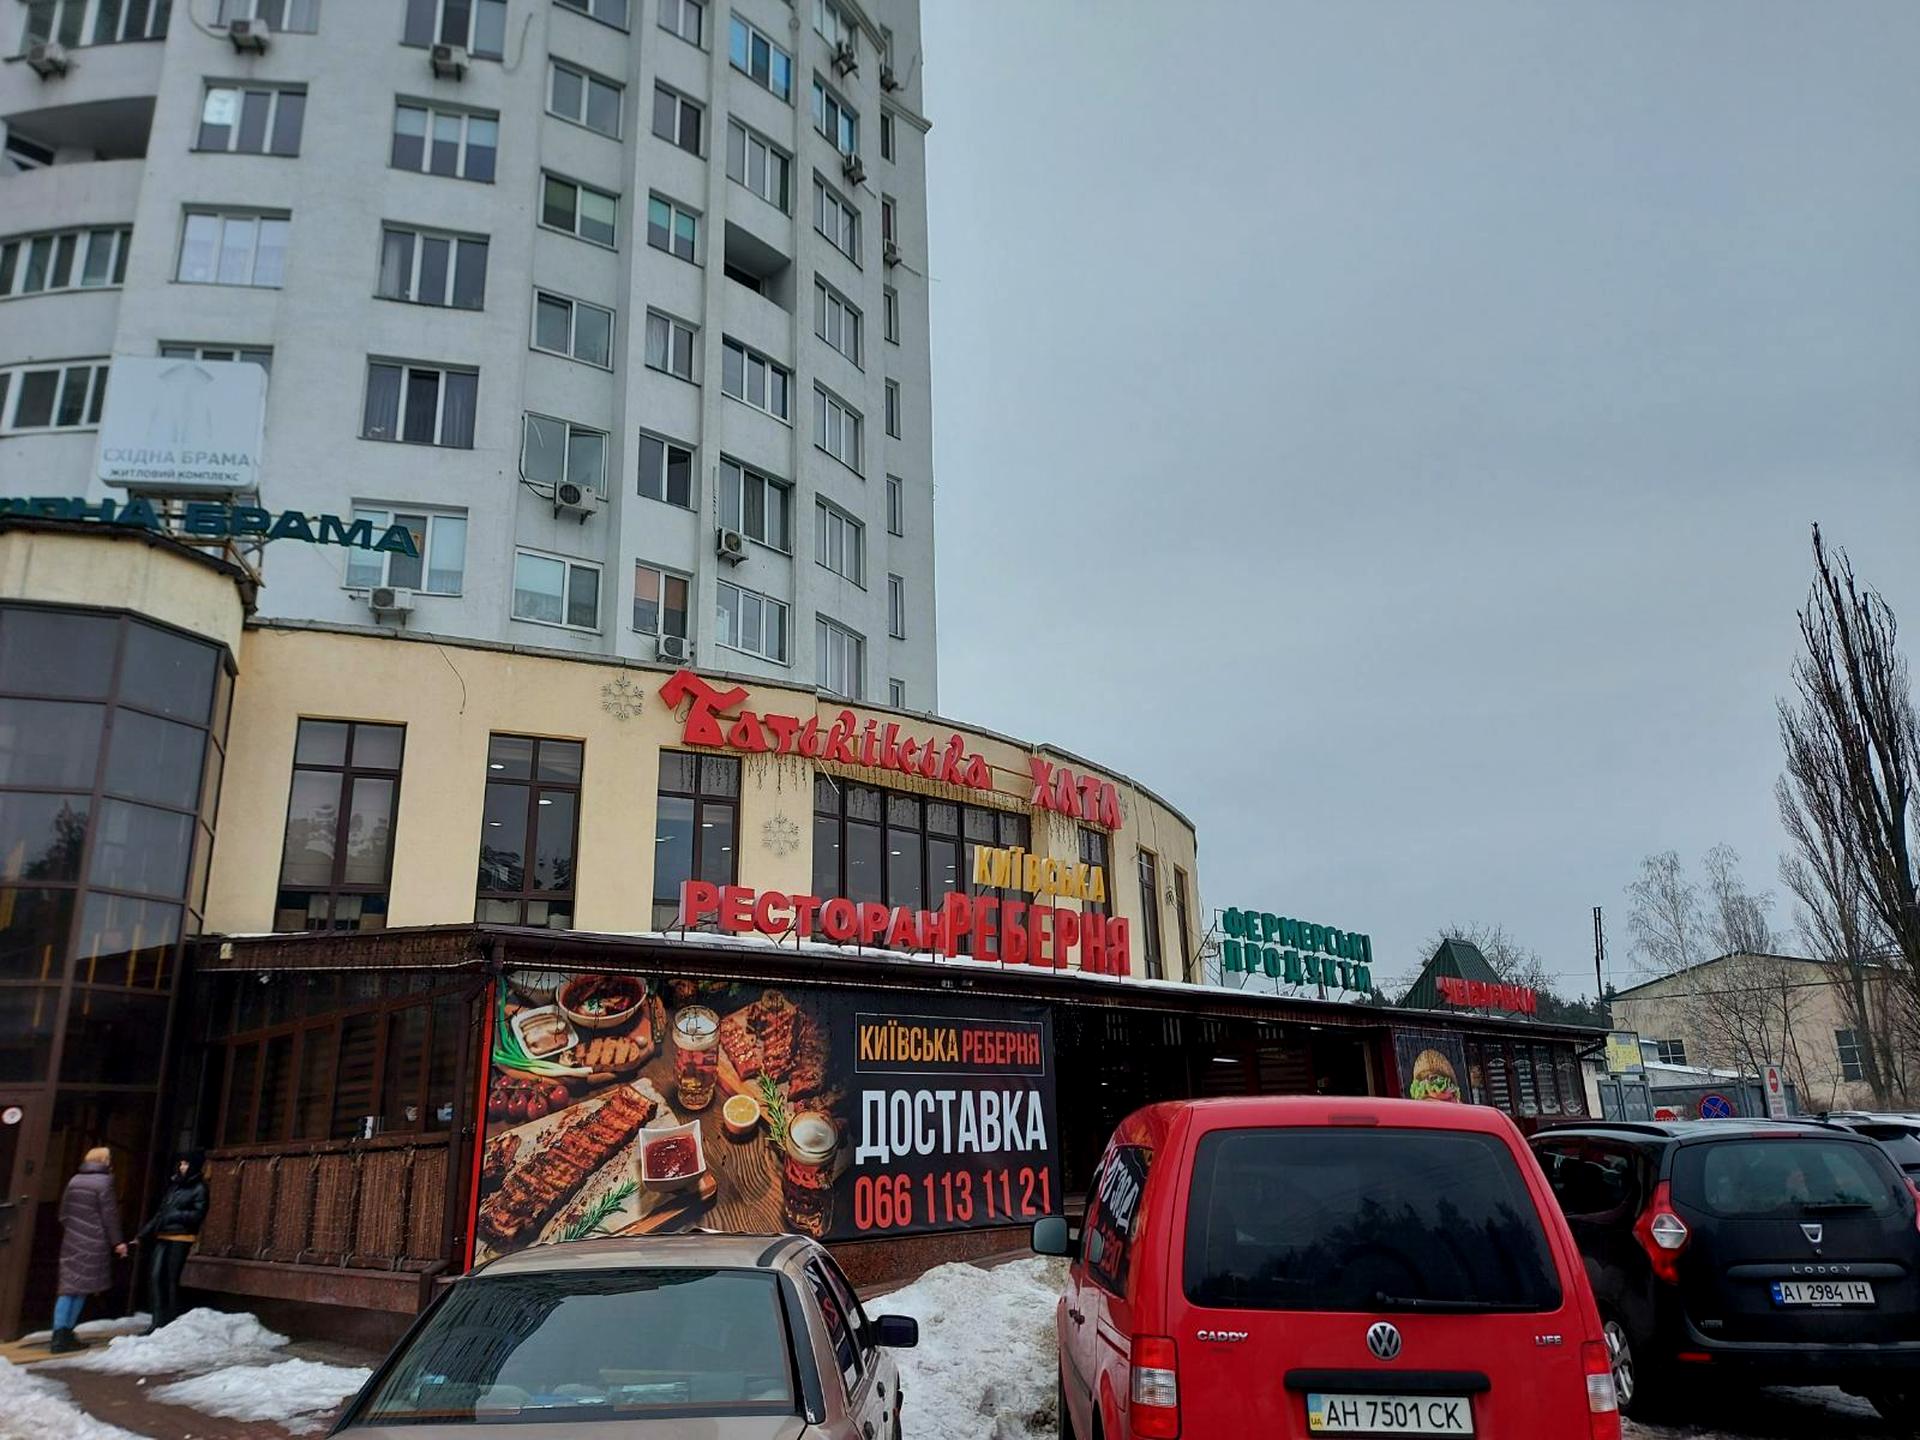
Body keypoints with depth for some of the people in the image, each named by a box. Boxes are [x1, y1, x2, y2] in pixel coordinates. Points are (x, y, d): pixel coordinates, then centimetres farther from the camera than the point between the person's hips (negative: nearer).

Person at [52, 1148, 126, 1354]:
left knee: (68, 1287, 6)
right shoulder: (104, 1182, -9)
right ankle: (67, 1333, 7)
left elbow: (63, 1214, 12)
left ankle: (60, 1334, 0)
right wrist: (117, 1242, -1)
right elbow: (109, 1215, -9)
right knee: (81, 1290, 6)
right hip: (93, 1244, -5)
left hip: (71, 1242, 5)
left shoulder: (74, 1180, 8)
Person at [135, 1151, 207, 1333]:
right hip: (163, 1236, 6)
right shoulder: (174, 1184, 16)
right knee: (155, 1276, -3)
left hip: (181, 1238, -6)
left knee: (172, 1279, -3)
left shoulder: (199, 1188, -2)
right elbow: (161, 1211, 17)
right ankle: (158, 1322, 1)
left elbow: (198, 1214, -10)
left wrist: (175, 1216, -14)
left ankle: (172, 1323, 6)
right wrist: (146, 1230, 7)